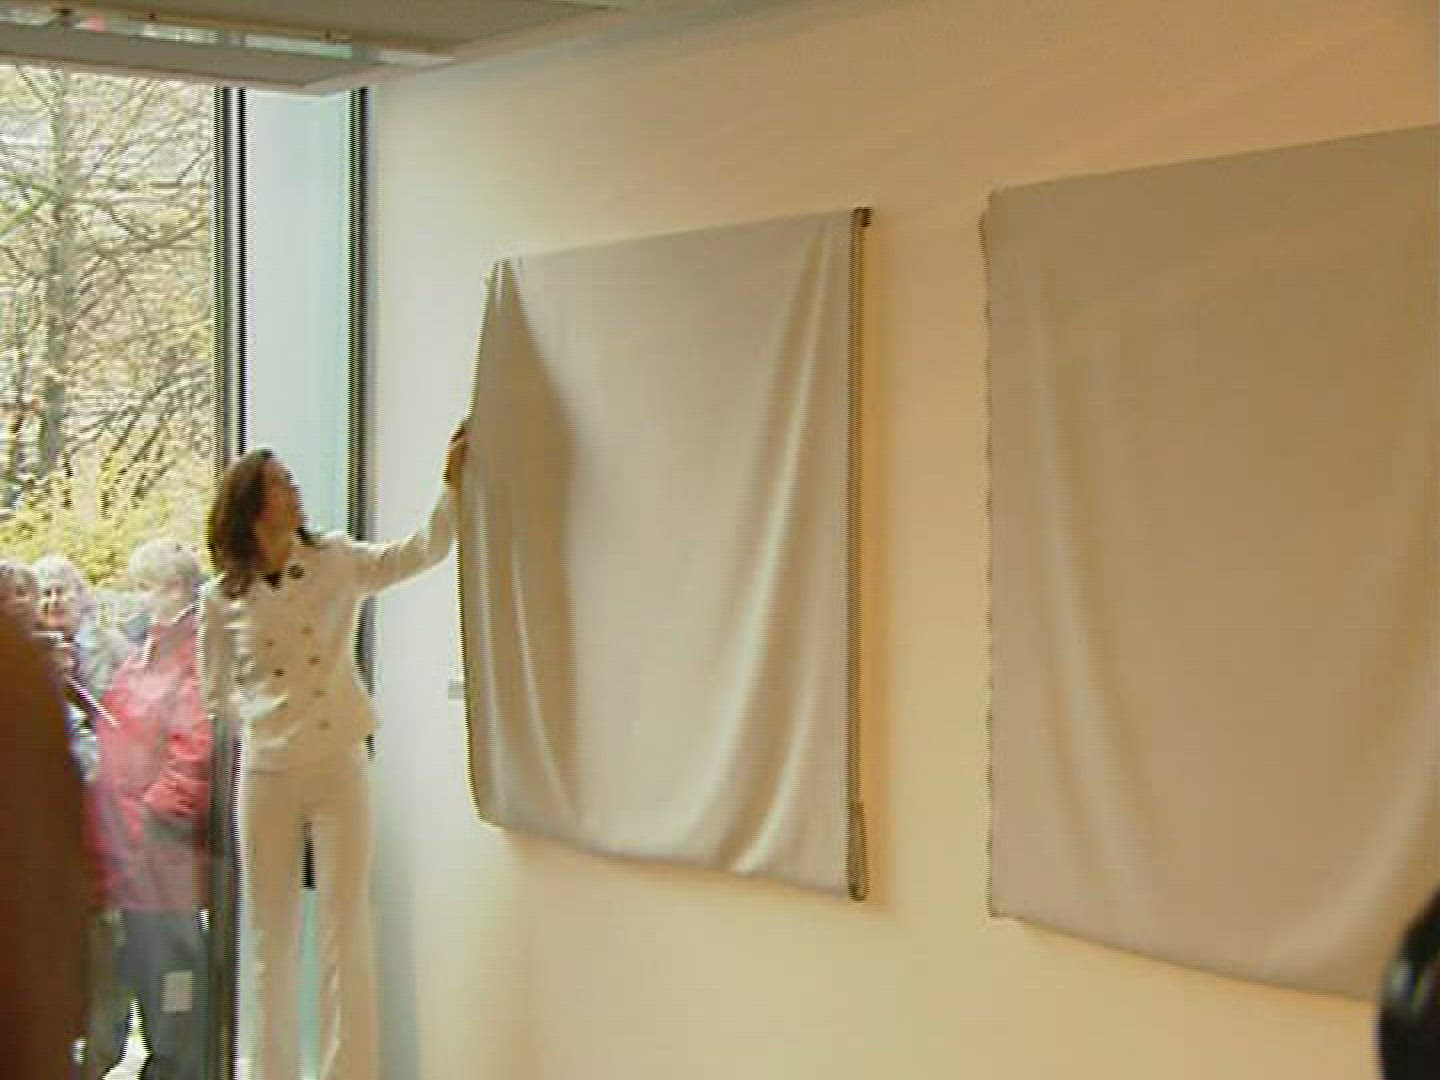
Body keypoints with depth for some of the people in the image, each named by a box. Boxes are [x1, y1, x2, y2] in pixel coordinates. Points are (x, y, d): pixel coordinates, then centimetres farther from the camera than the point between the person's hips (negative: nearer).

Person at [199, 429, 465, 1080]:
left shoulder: (336, 562, 0)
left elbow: (422, 551, -12)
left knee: (346, 933, -2)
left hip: (337, 765, 0)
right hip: (266, 777, 1)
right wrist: (262, 722, 0)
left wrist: (452, 484, -25)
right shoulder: (221, 598, 0)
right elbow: (217, 694, 13)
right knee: (271, 937, 7)